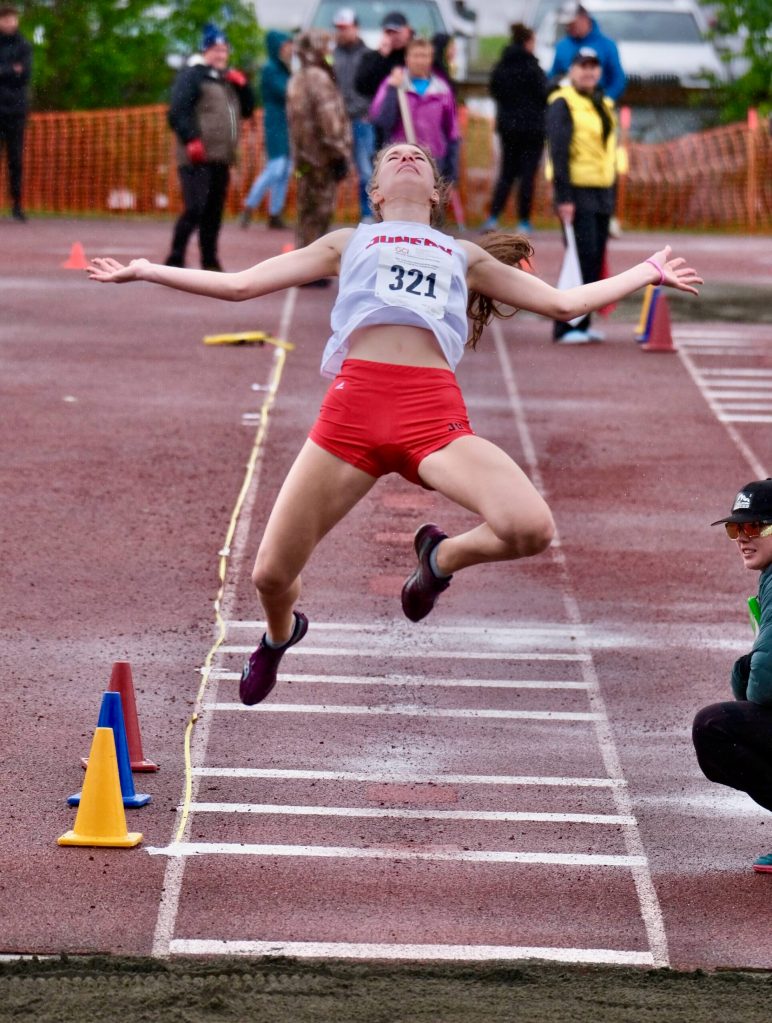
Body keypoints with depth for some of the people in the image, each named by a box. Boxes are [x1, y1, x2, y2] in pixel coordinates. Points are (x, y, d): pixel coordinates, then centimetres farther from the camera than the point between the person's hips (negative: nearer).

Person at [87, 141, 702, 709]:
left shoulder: (465, 257, 31)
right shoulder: (348, 244, 29)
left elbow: (563, 304, 35)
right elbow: (238, 284, 28)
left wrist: (647, 273, 36)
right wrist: (144, 271, 27)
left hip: (436, 415, 0)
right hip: (353, 407, 0)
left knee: (531, 530, -26)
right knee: (271, 575, -2)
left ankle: (442, 556, 10)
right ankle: (280, 634, 38)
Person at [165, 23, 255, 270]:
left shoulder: (227, 78, 22)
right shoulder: (192, 75, -4)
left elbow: (247, 110, 22)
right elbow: (177, 113, -14)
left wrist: (242, 85, 6)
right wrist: (191, 140, -24)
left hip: (221, 158, 8)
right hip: (198, 158, -8)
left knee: (214, 212, 10)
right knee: (195, 209, -15)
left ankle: (210, 263, 17)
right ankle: (175, 261, -12)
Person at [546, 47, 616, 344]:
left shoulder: (604, 105, 18)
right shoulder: (563, 104, -8)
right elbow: (559, 152, -14)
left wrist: (612, 197, 18)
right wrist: (563, 197, -20)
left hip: (602, 192, 8)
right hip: (577, 192, -8)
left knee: (595, 261, 7)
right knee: (582, 258, -13)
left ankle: (582, 324, 14)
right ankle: (566, 327, -9)